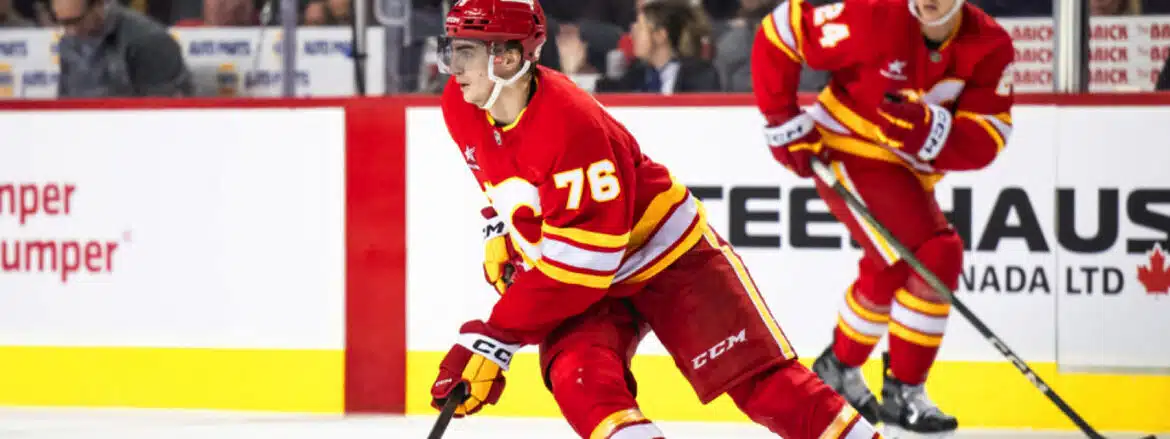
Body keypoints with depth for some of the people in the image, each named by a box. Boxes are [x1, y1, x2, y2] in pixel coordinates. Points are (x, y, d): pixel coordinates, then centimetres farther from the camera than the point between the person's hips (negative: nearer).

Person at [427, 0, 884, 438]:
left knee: (762, 384, -9)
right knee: (581, 385, -22)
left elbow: (579, 261, -32)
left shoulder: (571, 123, -33)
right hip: (573, 283, 6)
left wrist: (495, 338, -31)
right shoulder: (461, 109, -9)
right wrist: (502, 237, 9)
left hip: (667, 256, -6)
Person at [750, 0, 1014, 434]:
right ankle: (903, 394, -7)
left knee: (888, 275, 26)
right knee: (935, 259, -18)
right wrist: (783, 122, -14)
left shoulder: (990, 48, -13)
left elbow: (984, 143, -18)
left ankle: (839, 368, 49)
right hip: (849, 154, -7)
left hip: (908, 170, 7)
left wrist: (925, 127, -36)